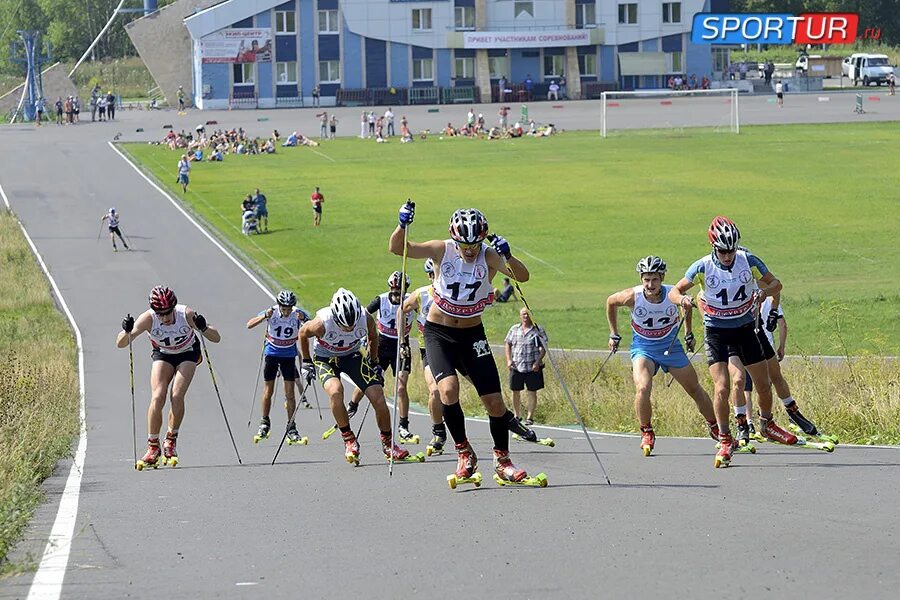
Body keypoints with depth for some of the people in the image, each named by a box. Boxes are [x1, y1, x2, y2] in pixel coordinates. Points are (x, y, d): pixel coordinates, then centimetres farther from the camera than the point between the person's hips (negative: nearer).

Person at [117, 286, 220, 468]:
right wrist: (127, 332, -50)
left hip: (187, 354, -1)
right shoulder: (148, 319, -29)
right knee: (157, 397, -18)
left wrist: (204, 328, -47)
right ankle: (153, 448, -8)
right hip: (162, 355, 1)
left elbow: (216, 338, -26)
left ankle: (171, 442, 1)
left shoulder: (186, 314, -30)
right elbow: (120, 344, -29)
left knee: (177, 396, -19)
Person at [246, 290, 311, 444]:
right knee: (268, 391, 2)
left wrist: (304, 319, -36)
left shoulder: (297, 314, -16)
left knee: (289, 392, -4)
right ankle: (264, 424, 19)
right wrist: (265, 316, -36)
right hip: (271, 354, 0)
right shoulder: (272, 312, -16)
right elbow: (249, 325, -20)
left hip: (289, 355, 0)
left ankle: (291, 428, 3)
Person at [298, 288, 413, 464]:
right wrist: (307, 363, -3)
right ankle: (349, 440, -18)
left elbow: (373, 336, 0)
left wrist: (374, 362, 7)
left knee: (378, 399, -10)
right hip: (325, 359, -2)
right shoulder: (322, 323, -33)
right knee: (335, 391, -33)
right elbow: (302, 333, -9)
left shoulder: (366, 319, -25)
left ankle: (388, 444, 12)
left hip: (352, 356, 2)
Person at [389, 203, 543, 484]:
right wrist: (403, 225, -34)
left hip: (472, 334, 1)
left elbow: (522, 276, -26)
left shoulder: (489, 256, -13)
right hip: (438, 333, -1)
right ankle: (464, 452, -3)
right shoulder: (443, 250, -12)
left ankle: (502, 460, 20)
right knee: (448, 390, -23)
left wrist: (507, 256, -44)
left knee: (494, 400, -1)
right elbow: (397, 248, -15)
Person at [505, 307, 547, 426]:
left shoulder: (538, 330, -1)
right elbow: (508, 345, 15)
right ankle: (517, 415, 23)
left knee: (531, 392, -1)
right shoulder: (514, 329, 8)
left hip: (532, 367, -3)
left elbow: (544, 348, -1)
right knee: (515, 391, 8)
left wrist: (538, 361, -13)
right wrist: (509, 360, 2)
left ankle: (530, 417, 6)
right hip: (516, 366, 3)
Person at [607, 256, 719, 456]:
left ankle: (715, 428, 31)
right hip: (643, 349, -2)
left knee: (695, 390, 10)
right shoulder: (633, 297, -21)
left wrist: (689, 334, 12)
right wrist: (614, 335, 8)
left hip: (671, 347, 2)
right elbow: (610, 302, 1)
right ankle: (647, 434, -6)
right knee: (643, 389, -26)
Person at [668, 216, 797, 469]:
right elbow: (674, 292, -8)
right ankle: (725, 441, -3)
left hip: (744, 328, 2)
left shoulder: (749, 261, -11)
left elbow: (776, 283, 0)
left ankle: (767, 425, 34)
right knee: (722, 388, -16)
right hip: (716, 332, -2)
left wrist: (765, 291, -23)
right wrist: (682, 299, -32)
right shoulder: (703, 267, -15)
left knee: (764, 385, 7)